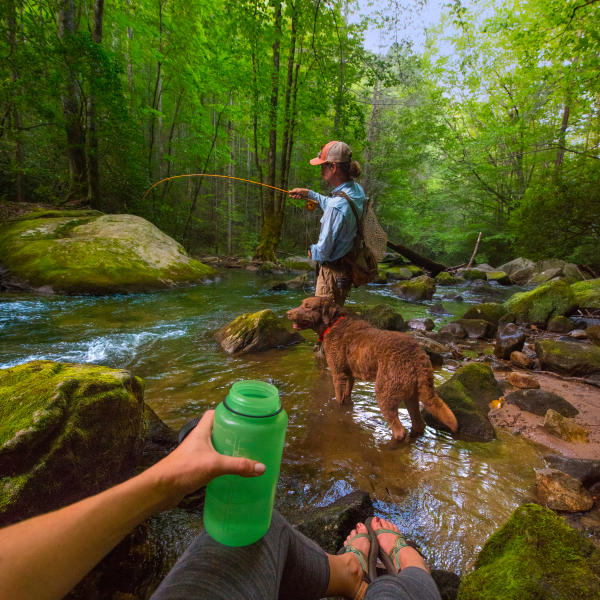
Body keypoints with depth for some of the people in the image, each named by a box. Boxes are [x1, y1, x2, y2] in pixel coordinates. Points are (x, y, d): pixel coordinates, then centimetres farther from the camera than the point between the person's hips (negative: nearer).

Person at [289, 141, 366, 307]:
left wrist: (312, 251, -2)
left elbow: (324, 251, -24)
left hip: (334, 272, -9)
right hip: (349, 266, 9)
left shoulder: (336, 206, -31)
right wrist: (310, 194, 23)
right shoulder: (357, 189, -1)